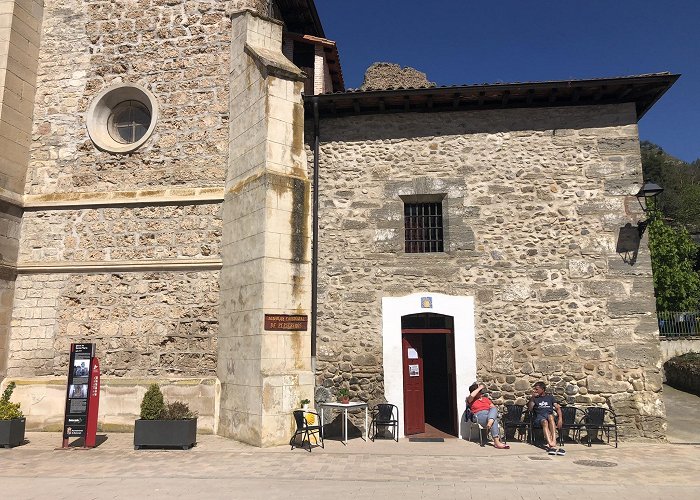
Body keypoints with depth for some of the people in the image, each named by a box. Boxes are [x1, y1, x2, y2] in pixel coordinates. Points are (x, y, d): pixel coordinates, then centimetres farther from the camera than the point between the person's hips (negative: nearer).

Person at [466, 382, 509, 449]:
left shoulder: (485, 399, 29)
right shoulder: (471, 400, 12)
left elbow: (494, 407, 23)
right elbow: (471, 395, -13)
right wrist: (479, 388, -2)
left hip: (490, 414, 5)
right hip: (479, 416, -5)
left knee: (494, 409, -30)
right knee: (494, 421, -34)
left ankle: (490, 423, -55)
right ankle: (496, 442, -41)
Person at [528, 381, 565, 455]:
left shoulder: (550, 397, 22)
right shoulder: (534, 398, 19)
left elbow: (558, 408, 11)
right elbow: (530, 409, 2)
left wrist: (560, 419, -6)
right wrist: (533, 397, -6)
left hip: (550, 416, 1)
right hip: (539, 417, -1)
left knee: (550, 416, -36)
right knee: (545, 422, -36)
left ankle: (553, 442, -48)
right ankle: (552, 445, -54)